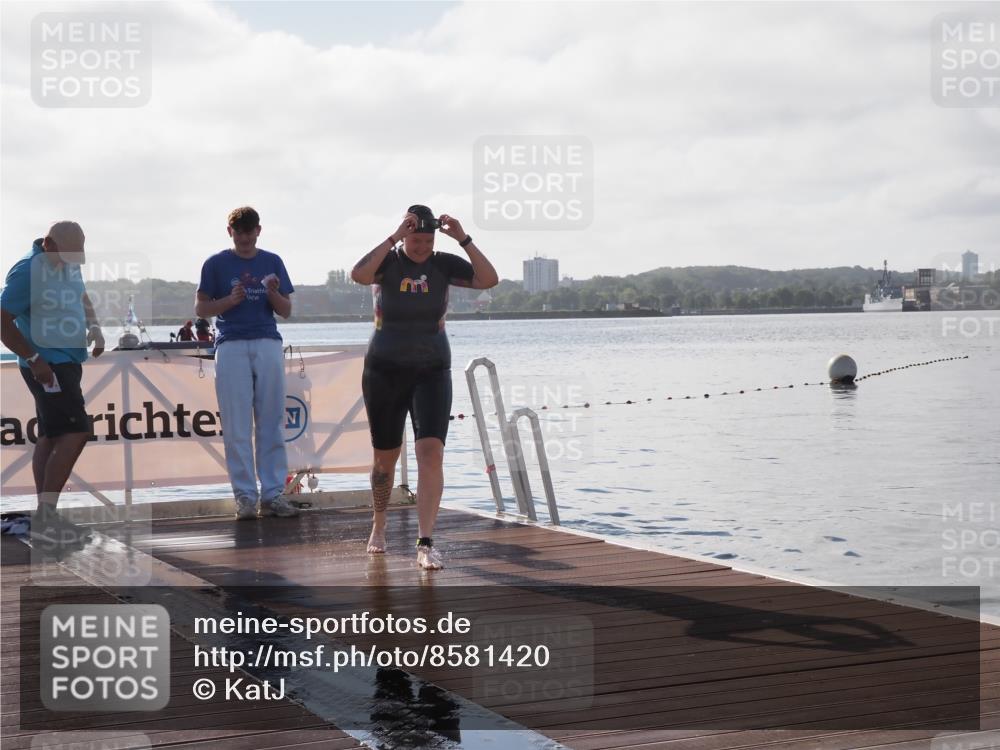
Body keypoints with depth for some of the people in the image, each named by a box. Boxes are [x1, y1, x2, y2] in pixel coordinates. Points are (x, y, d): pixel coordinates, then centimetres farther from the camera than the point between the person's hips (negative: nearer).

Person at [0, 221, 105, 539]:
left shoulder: (70, 263, 8)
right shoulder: (27, 271, -18)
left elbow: (82, 297, 26)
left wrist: (94, 326, 8)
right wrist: (34, 359, -20)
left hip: (68, 362, 9)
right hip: (46, 365, -9)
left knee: (51, 437, 9)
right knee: (76, 431, -15)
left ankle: (44, 515, 13)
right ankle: (45, 512, -14)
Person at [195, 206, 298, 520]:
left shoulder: (272, 262, 12)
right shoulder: (216, 264, 7)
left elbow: (286, 311, 12)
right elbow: (201, 309, 6)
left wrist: (274, 293, -9)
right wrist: (231, 300, -10)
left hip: (268, 344, 2)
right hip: (231, 346, -2)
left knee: (271, 423, 1)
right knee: (237, 427, -3)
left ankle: (273, 494, 4)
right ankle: (245, 496, 1)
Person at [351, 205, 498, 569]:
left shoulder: (443, 264, -2)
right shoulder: (387, 261, -7)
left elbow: (489, 279, -15)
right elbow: (358, 274, -30)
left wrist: (464, 239, -21)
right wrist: (394, 238, -31)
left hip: (432, 373, 0)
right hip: (385, 373, 0)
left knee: (431, 453, -17)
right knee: (385, 456, 12)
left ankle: (425, 544, -18)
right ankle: (378, 526, 37)